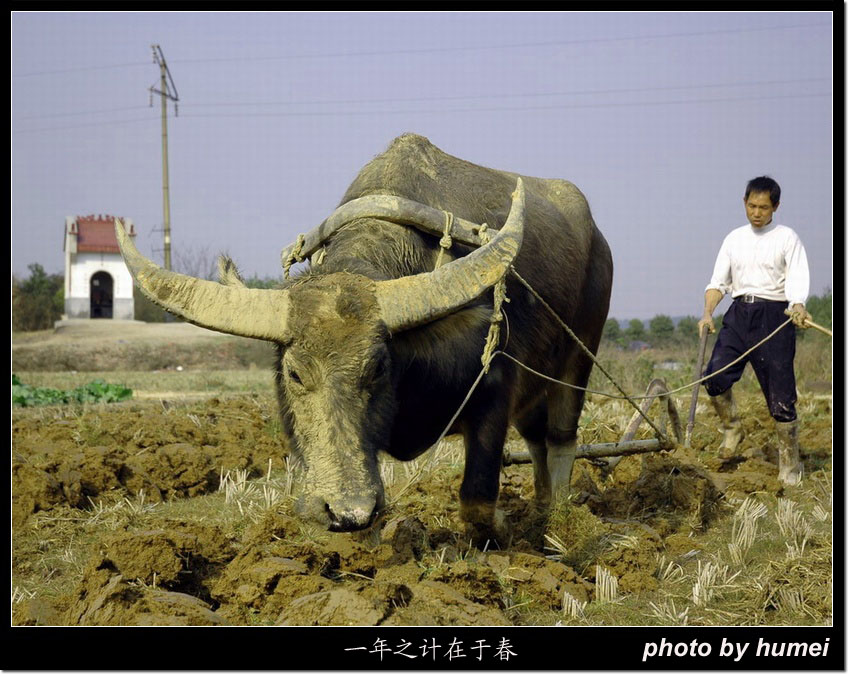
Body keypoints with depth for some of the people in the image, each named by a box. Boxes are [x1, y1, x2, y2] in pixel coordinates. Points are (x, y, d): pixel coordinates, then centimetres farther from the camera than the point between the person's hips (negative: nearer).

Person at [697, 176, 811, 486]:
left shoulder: (787, 238, 3)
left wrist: (798, 307, -29)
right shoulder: (734, 239, 15)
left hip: (773, 315, -4)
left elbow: (797, 280, -8)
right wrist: (708, 313, -4)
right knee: (715, 376, -15)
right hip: (738, 314, 4)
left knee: (780, 395, -4)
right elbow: (718, 282, 14)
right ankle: (732, 429, 11)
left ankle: (790, 463, 8)